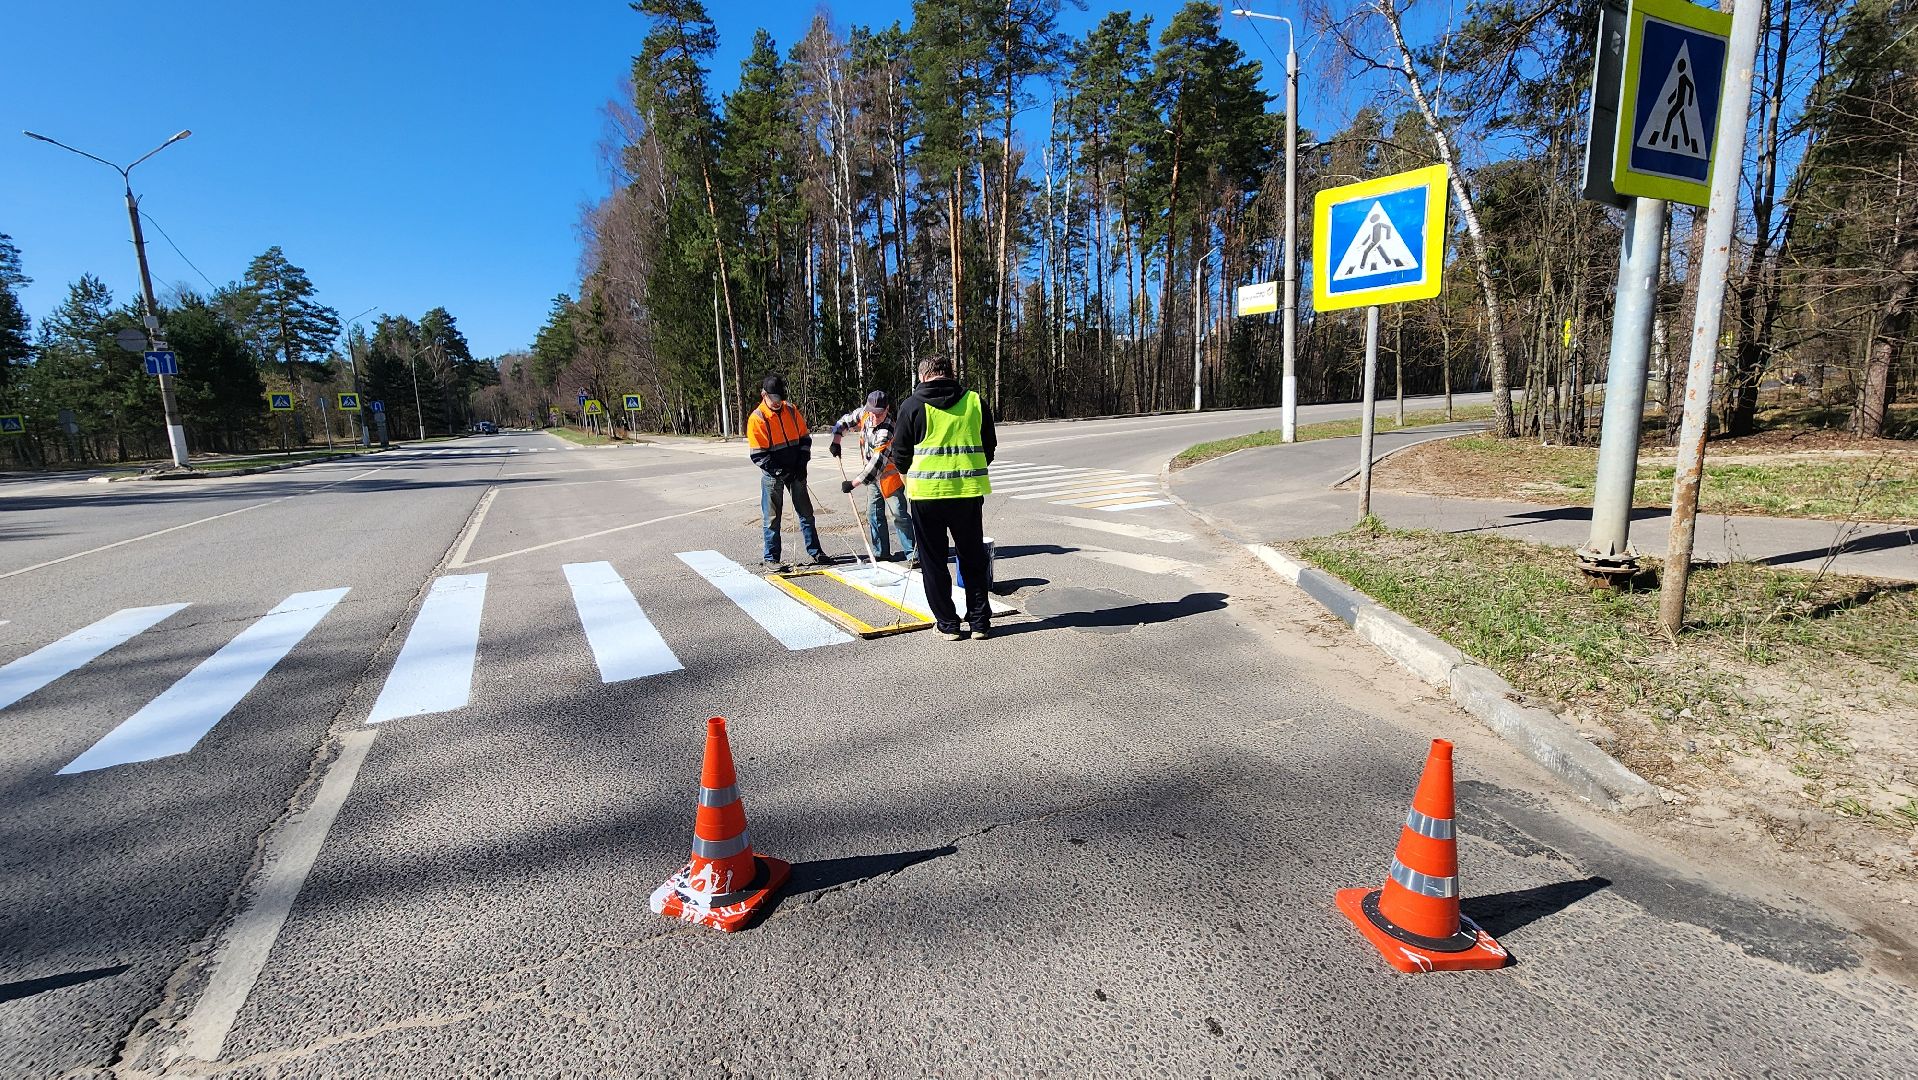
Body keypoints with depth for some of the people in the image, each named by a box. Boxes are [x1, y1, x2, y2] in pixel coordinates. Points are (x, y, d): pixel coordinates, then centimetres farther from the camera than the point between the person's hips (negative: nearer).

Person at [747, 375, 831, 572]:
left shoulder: (791, 410, 3)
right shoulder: (757, 418, -11)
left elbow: (805, 437, 9)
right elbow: (758, 455, -13)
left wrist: (802, 463, -3)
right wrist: (779, 472, -18)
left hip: (796, 472, 4)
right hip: (773, 474, -4)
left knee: (806, 512, 10)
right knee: (772, 518, 2)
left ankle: (815, 551, 19)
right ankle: (770, 558, 12)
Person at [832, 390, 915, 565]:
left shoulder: (887, 432, -32)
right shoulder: (864, 413, -10)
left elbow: (877, 464, -36)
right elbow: (845, 421, 11)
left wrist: (853, 484, -34)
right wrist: (836, 441, -3)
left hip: (890, 475, -8)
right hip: (874, 475, 8)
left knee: (899, 514, -9)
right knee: (874, 514, 10)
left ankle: (912, 553, -3)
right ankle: (881, 553, 17)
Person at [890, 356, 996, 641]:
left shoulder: (913, 405, -2)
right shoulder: (976, 402, 4)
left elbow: (900, 454, 1)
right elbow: (990, 446, 11)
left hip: (926, 492, -2)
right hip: (969, 492, 2)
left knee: (934, 562, 10)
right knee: (973, 559, 15)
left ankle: (948, 624, 14)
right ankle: (980, 622, 18)